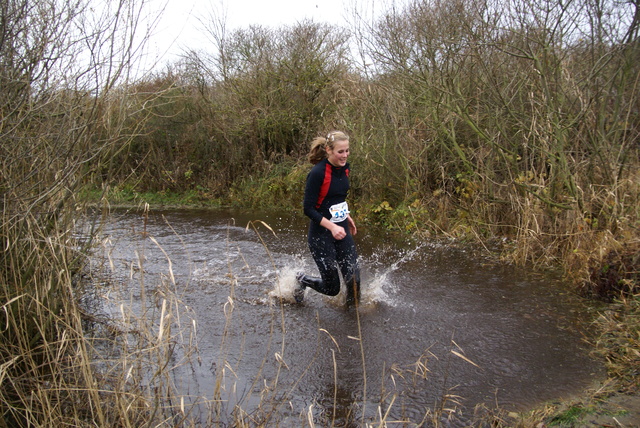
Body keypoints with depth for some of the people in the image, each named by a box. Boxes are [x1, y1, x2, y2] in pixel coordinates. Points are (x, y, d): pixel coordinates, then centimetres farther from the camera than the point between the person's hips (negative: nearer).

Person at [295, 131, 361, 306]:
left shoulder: (344, 168, 2)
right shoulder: (317, 173, -21)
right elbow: (308, 209, -20)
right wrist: (332, 227, -27)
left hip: (342, 230, 6)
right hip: (321, 234, -6)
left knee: (354, 278, 1)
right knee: (332, 288, 4)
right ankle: (302, 280, 33)